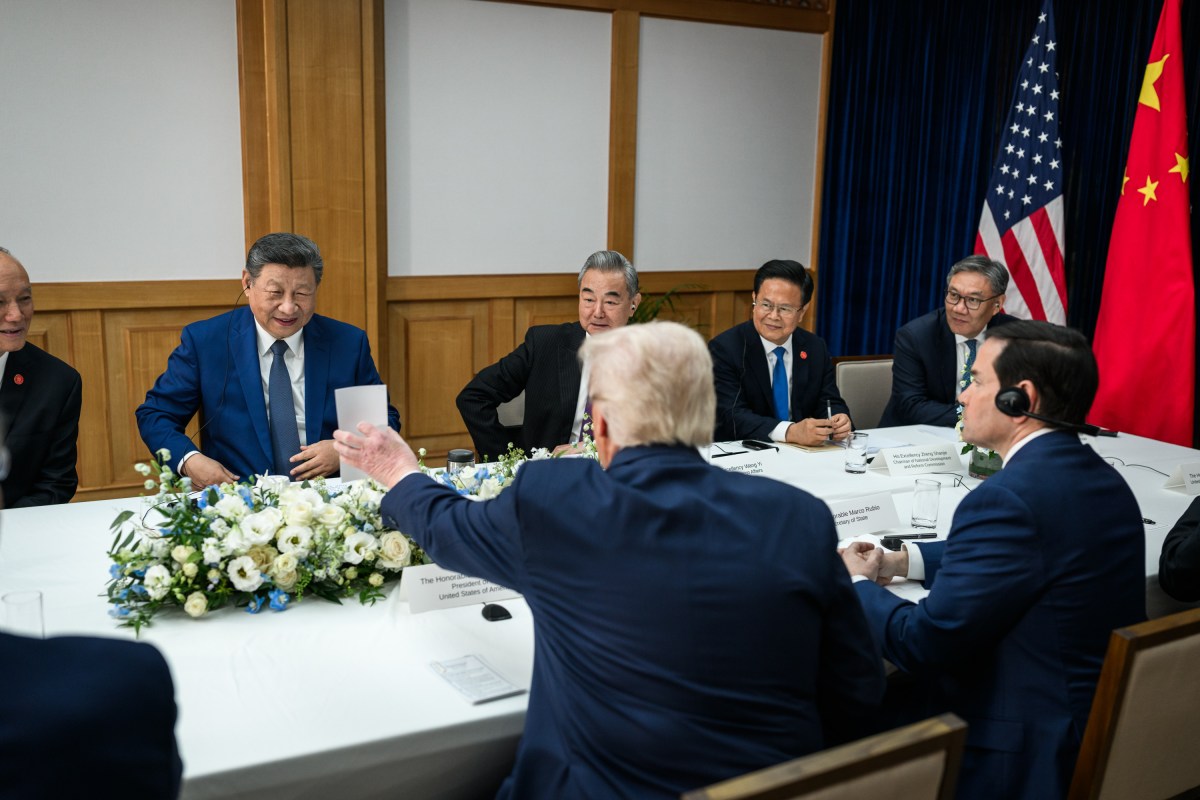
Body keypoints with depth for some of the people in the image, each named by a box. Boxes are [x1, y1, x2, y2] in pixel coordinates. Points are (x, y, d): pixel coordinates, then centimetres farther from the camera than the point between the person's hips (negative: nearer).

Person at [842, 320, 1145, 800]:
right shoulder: (1098, 476, 5)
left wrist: (859, 585, -4)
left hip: (1017, 757, -9)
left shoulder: (1009, 498, -25)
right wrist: (900, 562, 11)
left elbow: (924, 643, -22)